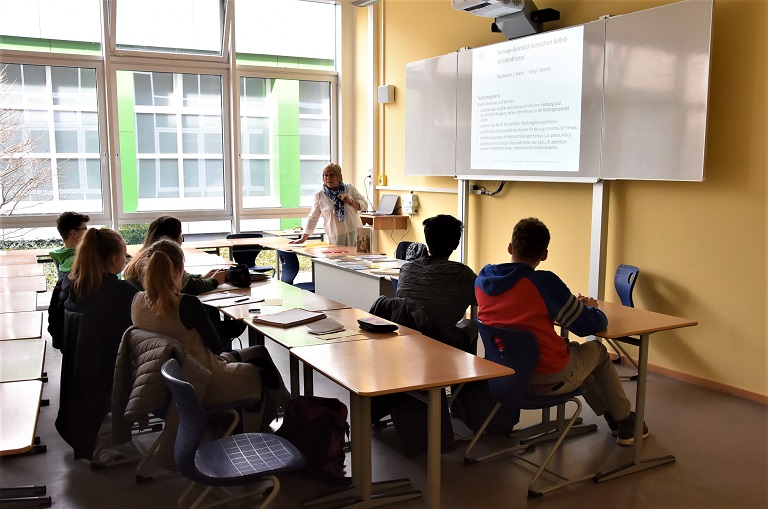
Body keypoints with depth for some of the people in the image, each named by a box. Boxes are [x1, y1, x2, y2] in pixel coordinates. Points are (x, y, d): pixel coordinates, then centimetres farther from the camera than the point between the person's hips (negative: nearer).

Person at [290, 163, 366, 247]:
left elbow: (363, 204, 7)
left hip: (355, 233, 1)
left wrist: (350, 201, -12)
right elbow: (313, 218, 5)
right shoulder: (319, 195, 2)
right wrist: (303, 239, 2)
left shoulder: (349, 188, 5)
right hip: (336, 238, -1)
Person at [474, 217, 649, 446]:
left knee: (574, 349, 33)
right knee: (596, 350, 24)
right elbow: (590, 325, -12)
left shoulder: (482, 279, -4)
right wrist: (591, 307, 13)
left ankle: (611, 417, 49)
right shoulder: (544, 282, -22)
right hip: (550, 380, -6)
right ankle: (626, 423, 41)